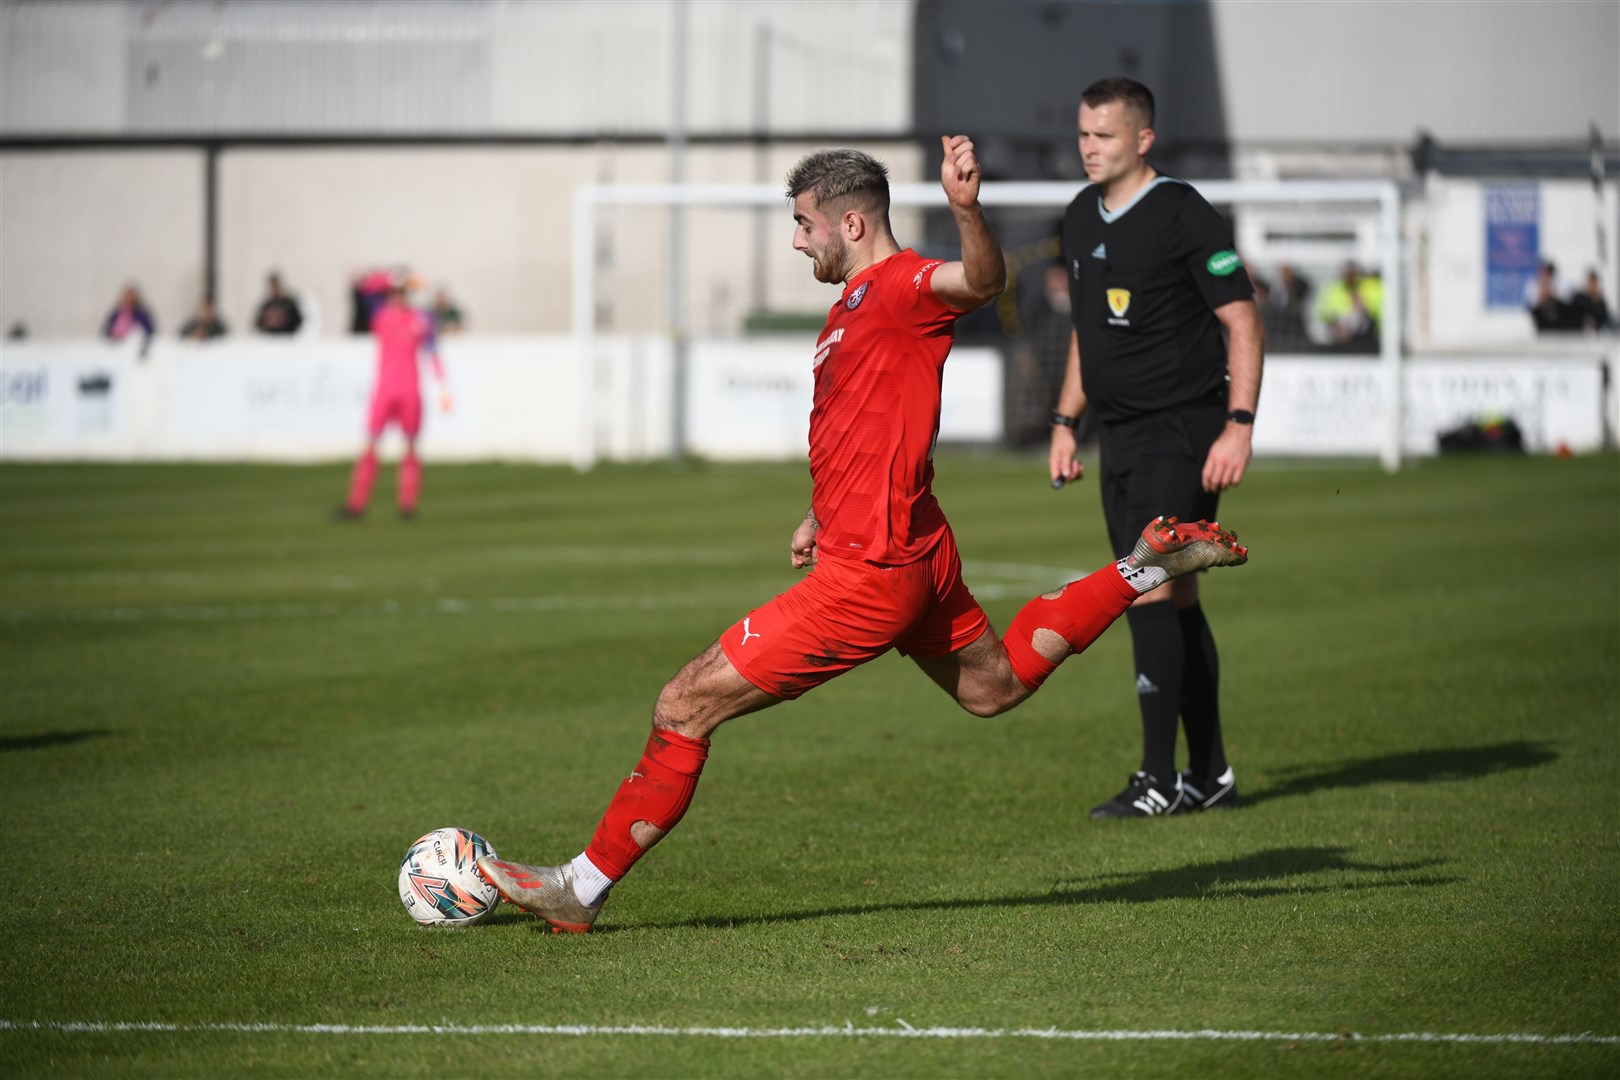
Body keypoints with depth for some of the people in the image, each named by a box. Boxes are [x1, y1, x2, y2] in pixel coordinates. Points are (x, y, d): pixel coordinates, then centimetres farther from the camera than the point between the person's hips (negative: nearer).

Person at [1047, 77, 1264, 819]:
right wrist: (1065, 422, 18)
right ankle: (1210, 775, 15)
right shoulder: (1081, 219, 12)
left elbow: (1242, 320, -13)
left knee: (1146, 592, -13)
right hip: (1121, 437, 8)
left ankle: (1160, 780, -10)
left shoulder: (1182, 215, -12)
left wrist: (1239, 425, -19)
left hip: (1182, 433, -8)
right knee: (1174, 599, 9)